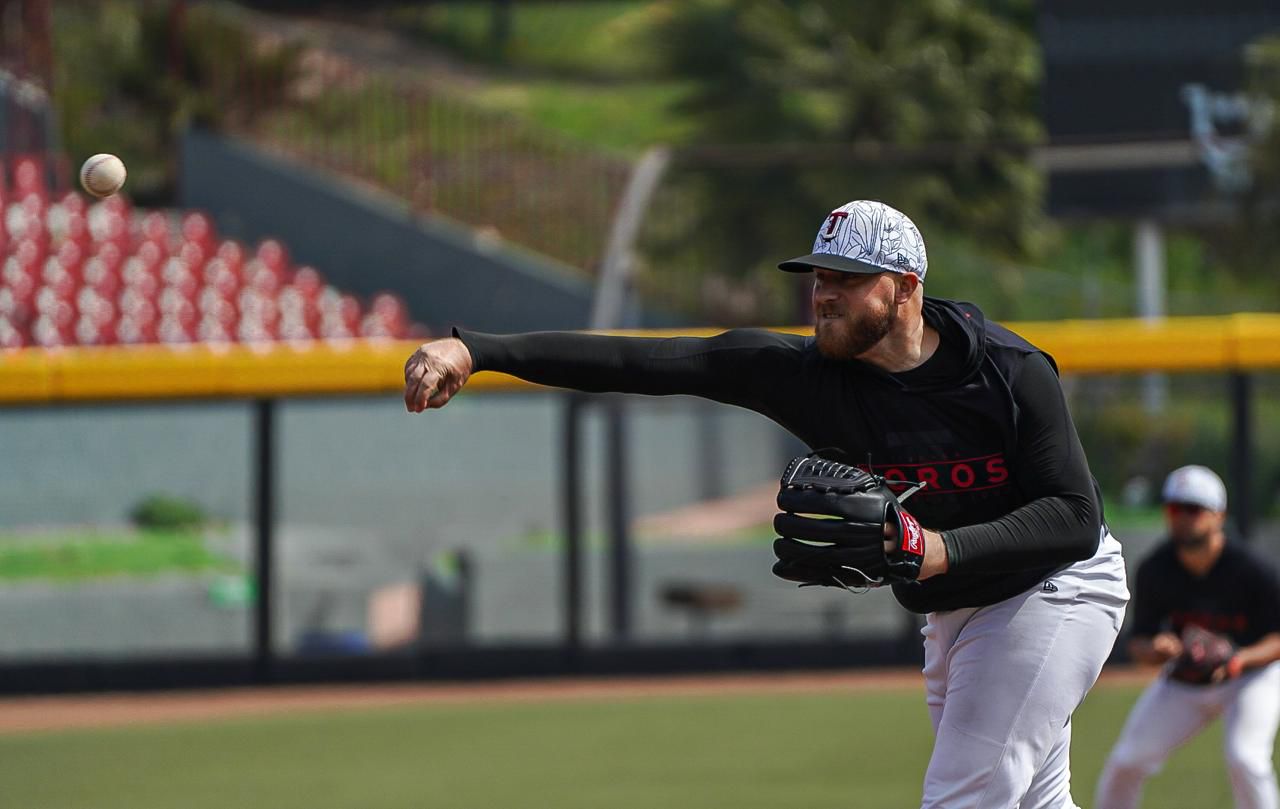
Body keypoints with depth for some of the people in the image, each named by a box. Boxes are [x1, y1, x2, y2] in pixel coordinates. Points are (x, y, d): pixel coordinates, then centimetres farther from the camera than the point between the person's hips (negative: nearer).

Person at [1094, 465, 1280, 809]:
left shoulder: (1252, 571, -24)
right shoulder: (1154, 570, -15)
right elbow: (1137, 642, -8)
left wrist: (1240, 660, -36)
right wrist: (1154, 648, -33)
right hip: (1183, 684, 4)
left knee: (1244, 757, -27)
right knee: (1126, 761, -3)